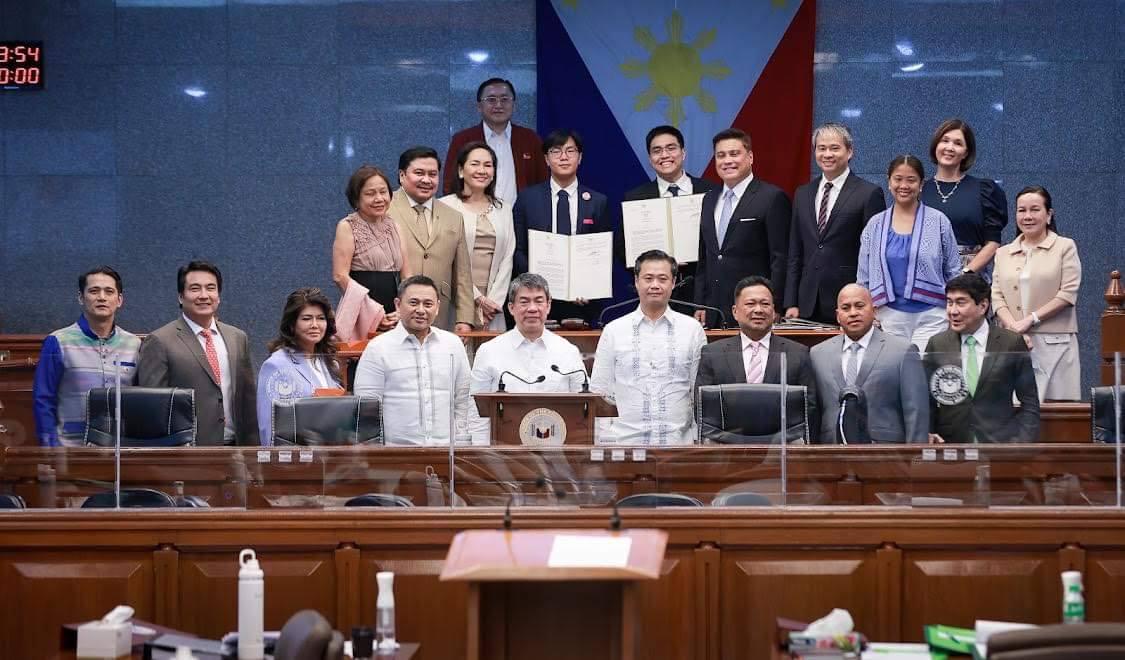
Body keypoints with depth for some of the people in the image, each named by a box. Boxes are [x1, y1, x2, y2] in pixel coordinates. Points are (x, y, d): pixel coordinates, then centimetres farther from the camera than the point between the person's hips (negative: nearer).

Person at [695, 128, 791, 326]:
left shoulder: (772, 198, -5)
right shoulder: (709, 200, 17)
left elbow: (780, 260, -8)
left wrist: (772, 308, -13)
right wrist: (700, 305, 12)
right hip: (713, 314, 6)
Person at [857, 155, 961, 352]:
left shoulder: (938, 222, 4)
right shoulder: (875, 225, 9)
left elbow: (953, 272, 7)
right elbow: (863, 278, 14)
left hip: (930, 317, -2)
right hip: (889, 317, 2)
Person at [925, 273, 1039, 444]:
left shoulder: (1012, 343, 2)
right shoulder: (937, 345, 8)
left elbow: (1029, 403, 6)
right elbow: (927, 400, 13)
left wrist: (1022, 445, -5)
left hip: (1001, 443, -2)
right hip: (950, 445, 3)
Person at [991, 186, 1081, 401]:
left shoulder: (1065, 247, 5)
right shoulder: (1003, 254, 16)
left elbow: (1068, 294, -3)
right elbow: (997, 296, 7)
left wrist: (1030, 319, -10)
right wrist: (1014, 329, -10)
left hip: (1054, 343, -3)